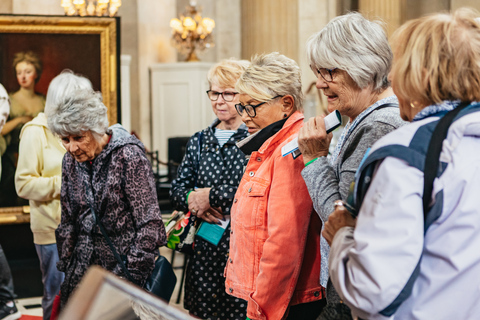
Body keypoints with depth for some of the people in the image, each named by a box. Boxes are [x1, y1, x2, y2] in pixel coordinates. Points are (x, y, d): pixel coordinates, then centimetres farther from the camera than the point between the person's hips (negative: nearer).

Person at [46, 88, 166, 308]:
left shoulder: (128, 156, -15)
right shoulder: (71, 160, 5)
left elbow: (149, 224, -15)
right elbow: (68, 222, 14)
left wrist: (132, 274, -16)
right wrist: (66, 266, 10)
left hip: (123, 265, -6)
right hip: (83, 270, 6)